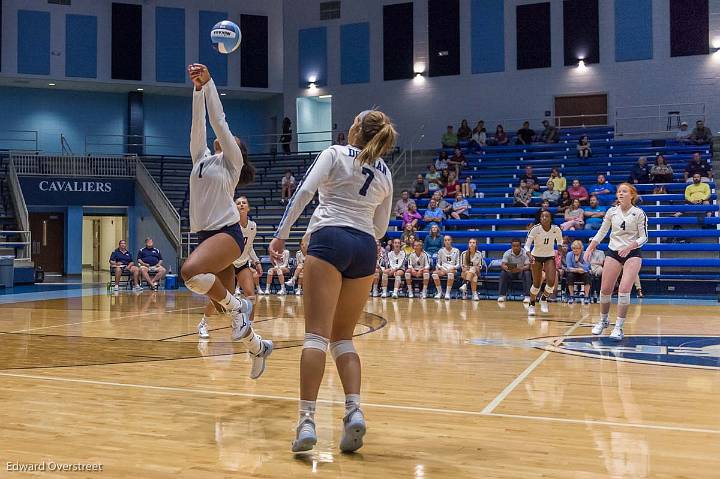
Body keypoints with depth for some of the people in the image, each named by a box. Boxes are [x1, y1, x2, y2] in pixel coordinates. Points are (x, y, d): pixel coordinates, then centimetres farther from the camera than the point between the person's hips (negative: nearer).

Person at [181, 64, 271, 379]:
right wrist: (197, 88, 8)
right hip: (205, 235, 7)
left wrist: (209, 82, 0)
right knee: (223, 308, 8)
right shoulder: (201, 158, 21)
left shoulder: (231, 161, 5)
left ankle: (238, 306, -13)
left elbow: (219, 121, -1)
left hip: (227, 233, -7)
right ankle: (258, 347, 29)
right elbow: (199, 124, 11)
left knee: (191, 271, -34)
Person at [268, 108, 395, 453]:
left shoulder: (335, 154, 8)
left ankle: (307, 421, -19)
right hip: (365, 248, 5)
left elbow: (304, 192, -6)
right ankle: (354, 411, -5)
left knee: (317, 334, -10)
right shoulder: (385, 174, 20)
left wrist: (281, 234, -5)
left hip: (329, 240, -4)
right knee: (343, 336, 12)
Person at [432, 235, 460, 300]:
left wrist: (453, 267, -14)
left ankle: (448, 293, -30)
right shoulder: (441, 251, 9)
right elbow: (438, 263, 10)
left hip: (452, 270, -2)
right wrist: (441, 268, -12)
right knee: (434, 273, -32)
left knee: (451, 273, -40)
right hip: (443, 270, 2)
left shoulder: (456, 251, 7)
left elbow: (458, 264, 6)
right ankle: (439, 292, -15)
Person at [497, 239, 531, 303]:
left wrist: (521, 269, -46)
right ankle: (502, 295, -21)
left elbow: (528, 266, -24)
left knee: (527, 273, -32)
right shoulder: (507, 253, -11)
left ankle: (527, 296, -30)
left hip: (521, 272, -1)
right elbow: (503, 265, -20)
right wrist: (506, 268, -45)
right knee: (503, 273, -27)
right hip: (511, 272, 1)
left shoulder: (525, 253, -16)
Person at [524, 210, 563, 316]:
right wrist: (530, 256, -38)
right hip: (536, 257, -1)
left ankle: (544, 299, 14)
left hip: (549, 256, 1)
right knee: (536, 284, 0)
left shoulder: (556, 229, -13)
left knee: (551, 281, -16)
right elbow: (527, 245, -21)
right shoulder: (535, 229, -20)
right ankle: (531, 305, 24)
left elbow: (559, 241, 8)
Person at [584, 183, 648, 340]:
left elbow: (644, 237, -7)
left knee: (624, 289, -17)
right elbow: (601, 232, 10)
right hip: (613, 252, 3)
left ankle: (618, 327, -9)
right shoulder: (611, 211, 3)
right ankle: (603, 320, 26)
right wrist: (590, 248, -1)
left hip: (632, 253, -3)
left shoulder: (639, 213, -6)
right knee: (605, 289, 2)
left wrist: (629, 247, -23)